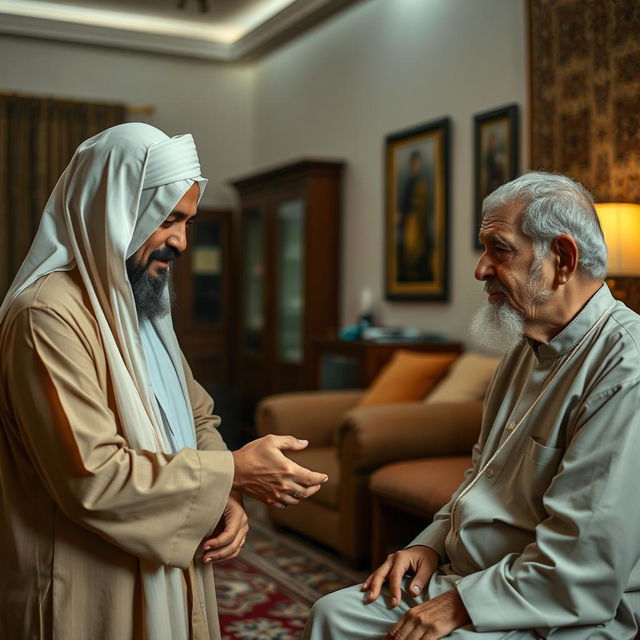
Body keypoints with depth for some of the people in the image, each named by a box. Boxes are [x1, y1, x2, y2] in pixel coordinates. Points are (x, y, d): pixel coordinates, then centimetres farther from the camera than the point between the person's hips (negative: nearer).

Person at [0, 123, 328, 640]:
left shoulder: (142, 306, 10)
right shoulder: (48, 317, -21)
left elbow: (197, 418, 14)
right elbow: (91, 477, -27)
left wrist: (225, 494, -5)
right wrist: (231, 473, -21)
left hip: (168, 569, 8)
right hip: (92, 595, -8)